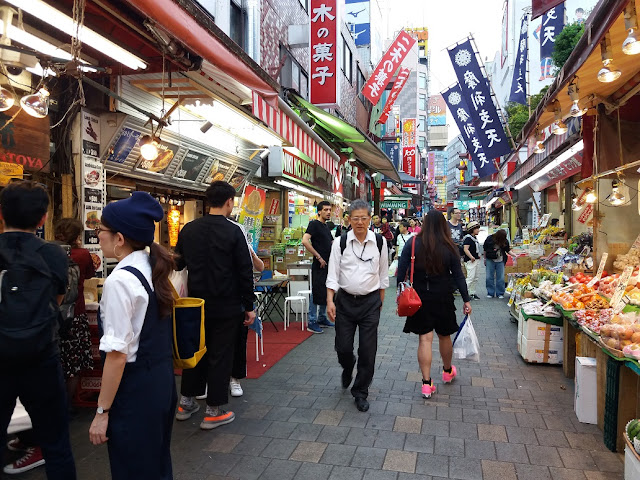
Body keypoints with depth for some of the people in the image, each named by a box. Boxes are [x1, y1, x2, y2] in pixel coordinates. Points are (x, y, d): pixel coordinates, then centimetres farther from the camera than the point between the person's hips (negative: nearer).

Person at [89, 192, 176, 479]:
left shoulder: (119, 281, -21)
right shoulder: (154, 269, 3)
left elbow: (118, 354, -21)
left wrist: (102, 411, -14)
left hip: (134, 389, -8)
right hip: (162, 379, 8)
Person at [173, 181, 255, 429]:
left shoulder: (188, 229, 1)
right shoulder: (233, 232, -13)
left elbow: (178, 264, 12)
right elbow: (245, 272, -12)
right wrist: (249, 306, -5)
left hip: (196, 303, 5)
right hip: (226, 306, -5)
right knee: (220, 355, 6)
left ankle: (186, 402, 31)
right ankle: (214, 411, 15)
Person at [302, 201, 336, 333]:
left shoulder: (326, 227, 17)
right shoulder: (314, 224, -9)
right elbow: (305, 241, -23)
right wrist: (318, 257, -20)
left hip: (328, 265, 9)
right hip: (319, 266, -9)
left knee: (326, 293, 15)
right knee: (316, 293, -4)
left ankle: (322, 319, 26)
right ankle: (312, 322, 4)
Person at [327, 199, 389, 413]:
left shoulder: (380, 242, -2)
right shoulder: (340, 242, -5)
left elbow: (383, 273, 8)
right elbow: (333, 274, -4)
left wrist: (380, 300, 11)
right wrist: (330, 301, -11)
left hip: (370, 301, 0)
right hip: (345, 300, 0)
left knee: (368, 351, 3)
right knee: (343, 347, 5)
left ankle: (360, 392, 23)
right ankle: (348, 369, 42)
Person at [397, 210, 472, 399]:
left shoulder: (413, 243, -7)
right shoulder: (449, 247, -5)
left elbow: (401, 271, -8)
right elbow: (458, 275, -2)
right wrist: (466, 300, 4)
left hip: (419, 298, 0)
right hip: (443, 298, 1)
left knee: (425, 339, 3)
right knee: (444, 336, 19)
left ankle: (427, 383, 3)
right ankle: (448, 371, 42)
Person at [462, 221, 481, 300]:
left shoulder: (475, 238, 16)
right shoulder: (468, 238, -14)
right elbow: (466, 249, -24)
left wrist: (478, 255, 17)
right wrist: (471, 257, -29)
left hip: (476, 260, 10)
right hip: (470, 261, -10)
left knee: (475, 278, 12)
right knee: (471, 277, -14)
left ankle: (472, 293, 19)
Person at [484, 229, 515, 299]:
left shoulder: (505, 241, -6)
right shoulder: (489, 239, -9)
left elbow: (508, 250, 3)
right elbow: (485, 250, 2)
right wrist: (485, 259, 7)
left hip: (500, 261, 1)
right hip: (490, 260, 0)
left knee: (500, 277, 2)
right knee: (489, 277, 3)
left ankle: (500, 293, 13)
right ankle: (490, 293, 13)